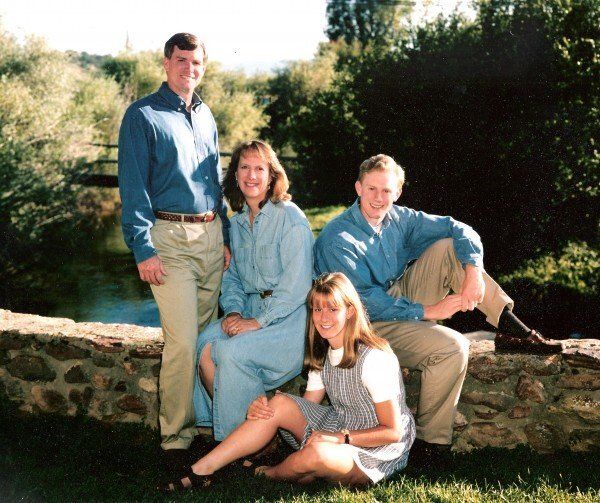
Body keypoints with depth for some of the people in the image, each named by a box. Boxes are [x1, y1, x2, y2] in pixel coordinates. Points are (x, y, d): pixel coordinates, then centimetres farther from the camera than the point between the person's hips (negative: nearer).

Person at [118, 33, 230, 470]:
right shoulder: (143, 115, -2)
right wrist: (143, 248, -14)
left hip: (210, 234, 6)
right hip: (170, 238, -6)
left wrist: (225, 236, 15)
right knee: (182, 339, -10)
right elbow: (133, 187, -7)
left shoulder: (206, 116, 18)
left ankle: (201, 420, 21)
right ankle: (176, 437, 1)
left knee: (207, 331, 8)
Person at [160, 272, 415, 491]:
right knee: (280, 403, -14)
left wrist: (341, 438, -26)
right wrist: (263, 410, -15)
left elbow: (393, 431, -19)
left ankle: (271, 474, -1)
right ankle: (201, 470, -13)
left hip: (379, 452, -7)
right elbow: (307, 405, 3)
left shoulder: (373, 359, -22)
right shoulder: (322, 353, 3)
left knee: (316, 454, -36)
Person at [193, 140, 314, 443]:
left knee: (231, 351, -27)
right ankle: (218, 421, -7)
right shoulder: (237, 222, 14)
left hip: (289, 316, -6)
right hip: (250, 308, 6)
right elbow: (231, 276, 18)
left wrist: (258, 321, -20)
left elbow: (296, 283, -16)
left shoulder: (290, 217, -9)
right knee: (205, 344, -21)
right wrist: (234, 310, -3)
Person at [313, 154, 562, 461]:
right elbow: (367, 302, -23)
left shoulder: (397, 219, 1)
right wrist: (428, 312, -25)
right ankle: (428, 440, -15)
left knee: (447, 247, -8)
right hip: (370, 325, -7)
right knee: (453, 346, -27)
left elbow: (458, 229, -2)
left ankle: (509, 325, -11)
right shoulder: (337, 241, -19)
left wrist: (474, 272, -21)